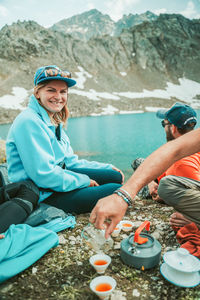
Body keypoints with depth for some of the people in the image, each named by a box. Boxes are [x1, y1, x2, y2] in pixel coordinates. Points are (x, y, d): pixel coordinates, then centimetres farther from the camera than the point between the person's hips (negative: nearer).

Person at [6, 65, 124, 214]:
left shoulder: (54, 122, 11)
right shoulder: (29, 121, -19)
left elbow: (70, 161, 14)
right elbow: (43, 174, -25)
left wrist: (108, 168, 9)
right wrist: (84, 181, -14)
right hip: (42, 195, -9)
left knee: (116, 176, 9)